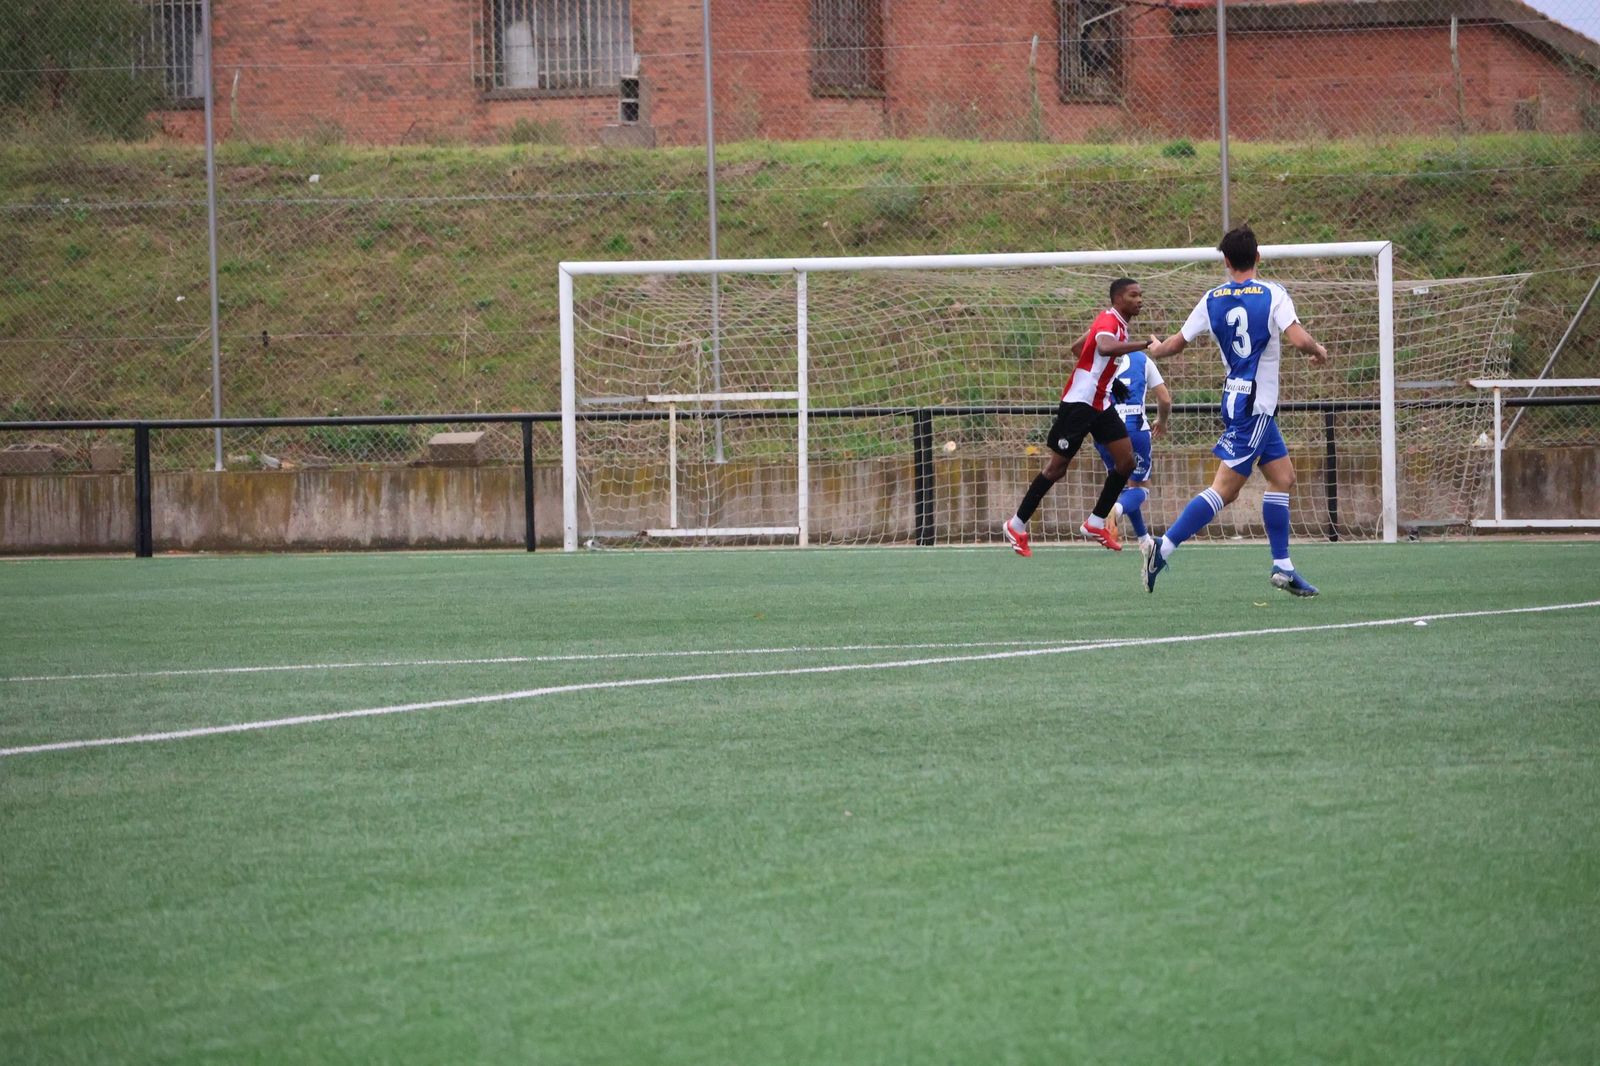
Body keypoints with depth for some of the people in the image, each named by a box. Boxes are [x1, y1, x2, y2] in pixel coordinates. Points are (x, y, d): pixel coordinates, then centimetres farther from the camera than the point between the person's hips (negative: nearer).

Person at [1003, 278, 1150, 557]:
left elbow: (1079, 347, 23)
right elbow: (1105, 347, -43)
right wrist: (1144, 344, -46)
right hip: (1079, 403, -9)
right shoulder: (1109, 321, -18)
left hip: (1101, 403, 9)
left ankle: (1096, 523, 9)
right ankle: (1017, 526, 8)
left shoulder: (1117, 323, 12)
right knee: (1057, 467, -3)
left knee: (1126, 460, 1)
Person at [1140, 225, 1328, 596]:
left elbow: (1176, 344, 10)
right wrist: (1319, 351, 0)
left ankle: (1282, 566, 14)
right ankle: (1163, 550, -15)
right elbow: (1298, 338, -23)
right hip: (1255, 403, -7)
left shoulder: (1212, 299, 4)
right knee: (1225, 488, -8)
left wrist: (1156, 350, 33)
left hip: (1237, 397, 7)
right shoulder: (1273, 294, -11)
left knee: (1283, 477, 15)